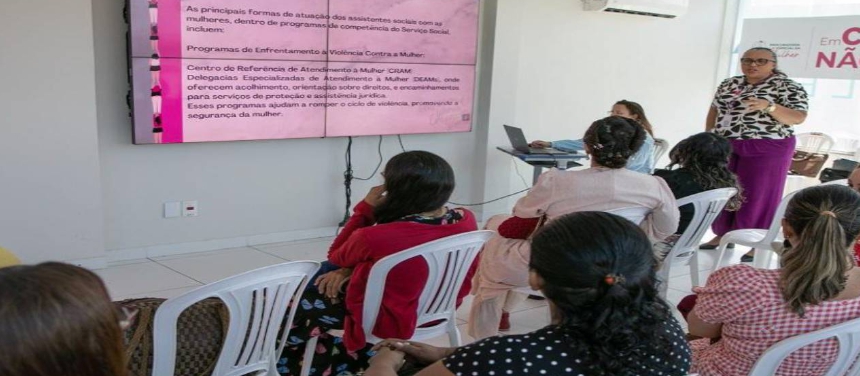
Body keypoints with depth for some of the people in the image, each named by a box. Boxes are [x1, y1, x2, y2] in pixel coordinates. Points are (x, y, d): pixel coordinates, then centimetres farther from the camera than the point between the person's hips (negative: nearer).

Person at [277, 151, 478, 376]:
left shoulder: (374, 238, -33)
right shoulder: (466, 220, -15)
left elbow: (336, 257, -7)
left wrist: (366, 208, -10)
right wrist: (352, 269, -2)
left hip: (390, 321, -6)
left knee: (303, 301, 21)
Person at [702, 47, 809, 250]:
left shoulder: (788, 87, -7)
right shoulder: (729, 84, 9)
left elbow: (797, 118, -16)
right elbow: (715, 110, 16)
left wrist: (768, 106, -30)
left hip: (767, 150, -5)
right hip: (725, 146, 5)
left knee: (758, 196, -1)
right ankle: (723, 234, 23)